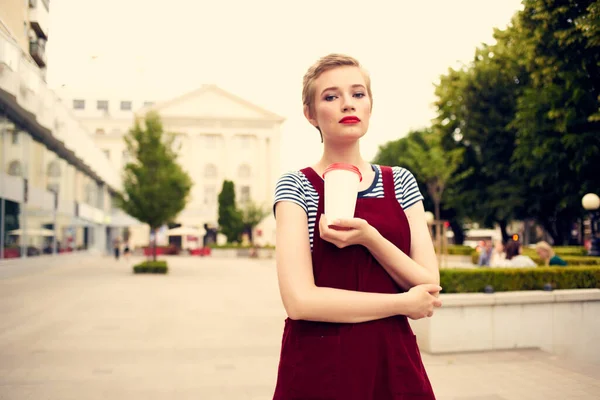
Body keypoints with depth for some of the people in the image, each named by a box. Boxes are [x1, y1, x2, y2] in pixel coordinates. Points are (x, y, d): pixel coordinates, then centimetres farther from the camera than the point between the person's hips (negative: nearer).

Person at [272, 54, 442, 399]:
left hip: (395, 365, 3)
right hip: (319, 370, -3)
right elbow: (300, 300, -17)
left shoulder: (401, 182, 4)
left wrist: (369, 237, -19)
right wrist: (404, 303, -11)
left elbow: (430, 286, -3)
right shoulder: (297, 187, -7)